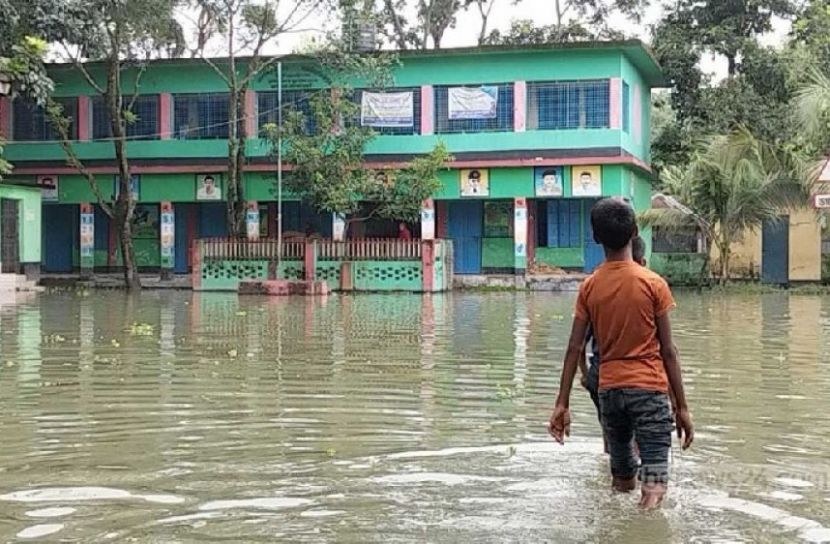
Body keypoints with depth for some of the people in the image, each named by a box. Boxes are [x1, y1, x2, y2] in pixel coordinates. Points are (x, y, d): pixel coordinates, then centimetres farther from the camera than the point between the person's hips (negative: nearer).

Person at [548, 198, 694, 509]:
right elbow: (668, 350, -4)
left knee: (621, 479, 18)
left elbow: (575, 348, 0)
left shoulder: (589, 287, 2)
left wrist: (562, 404, 4)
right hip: (649, 389, -4)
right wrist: (682, 407, 1)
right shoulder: (653, 284, -5)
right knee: (653, 486, -6)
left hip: (609, 389, 4)